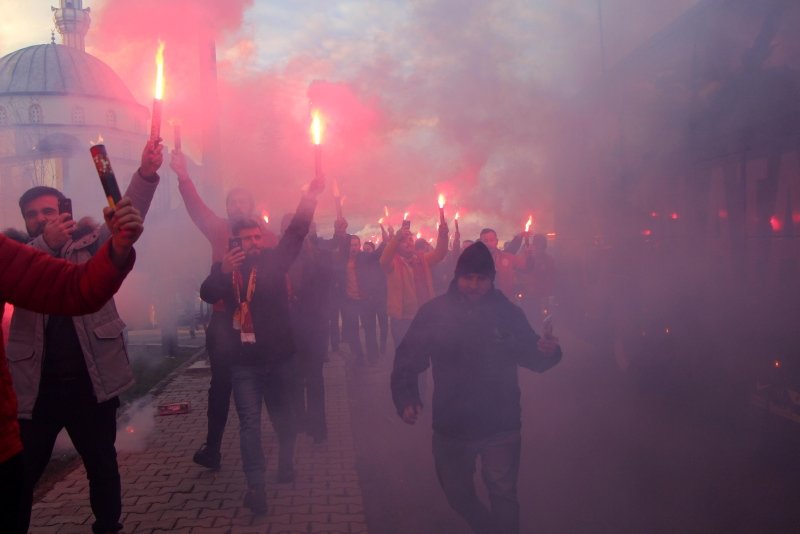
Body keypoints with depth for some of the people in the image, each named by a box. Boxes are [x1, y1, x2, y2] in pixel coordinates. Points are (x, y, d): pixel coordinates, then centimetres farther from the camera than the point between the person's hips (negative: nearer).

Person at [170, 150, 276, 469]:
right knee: (221, 383, 4)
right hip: (224, 317, 1)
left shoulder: (268, 237, 1)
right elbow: (197, 209, -12)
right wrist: (183, 178, -29)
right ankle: (212, 447, 11)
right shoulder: (219, 230, 4)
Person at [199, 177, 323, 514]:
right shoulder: (225, 268, 2)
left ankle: (286, 464, 37)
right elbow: (207, 295, -15)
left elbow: (296, 232, -10)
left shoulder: (274, 260, 2)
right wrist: (223, 271, -35)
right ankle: (255, 485, 5)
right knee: (250, 423, -1)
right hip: (244, 361, -1)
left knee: (283, 416, 15)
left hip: (278, 356, 1)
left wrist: (311, 196, -22)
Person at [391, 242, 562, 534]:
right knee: (457, 493, 21)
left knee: (503, 495, 8)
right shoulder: (433, 312, -10)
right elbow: (408, 359, -5)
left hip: (500, 426, -1)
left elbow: (532, 358, 3)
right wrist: (406, 398, -20)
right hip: (450, 427, 2)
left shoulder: (509, 312, -5)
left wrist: (548, 352, -20)